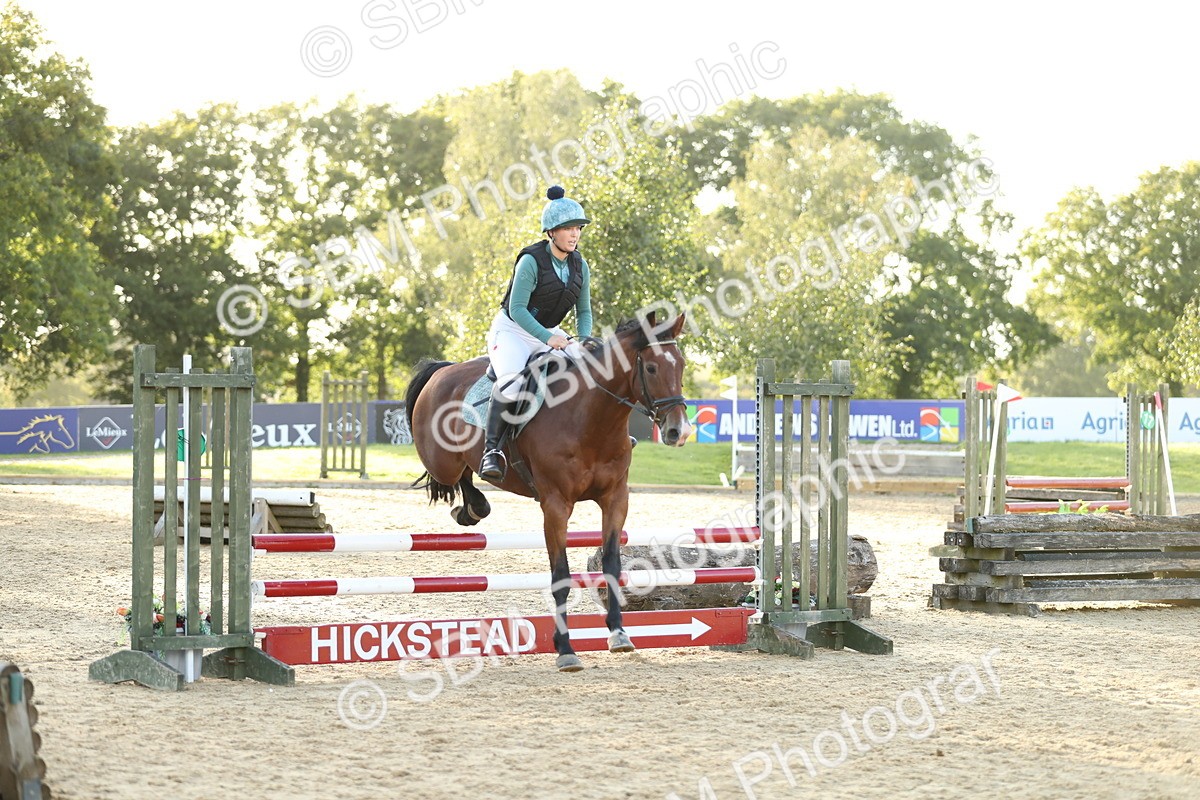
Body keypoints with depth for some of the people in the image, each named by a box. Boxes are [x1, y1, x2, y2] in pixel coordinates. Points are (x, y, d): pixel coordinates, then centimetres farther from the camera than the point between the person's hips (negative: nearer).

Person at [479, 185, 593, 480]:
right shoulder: (531, 260, -18)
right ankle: (491, 450, -30)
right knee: (511, 383, -33)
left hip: (550, 332, 7)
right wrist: (547, 338, -29)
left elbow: (584, 312, 10)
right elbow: (517, 308, -20)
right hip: (512, 329, -7)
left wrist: (583, 341, -10)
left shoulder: (580, 265, 1)